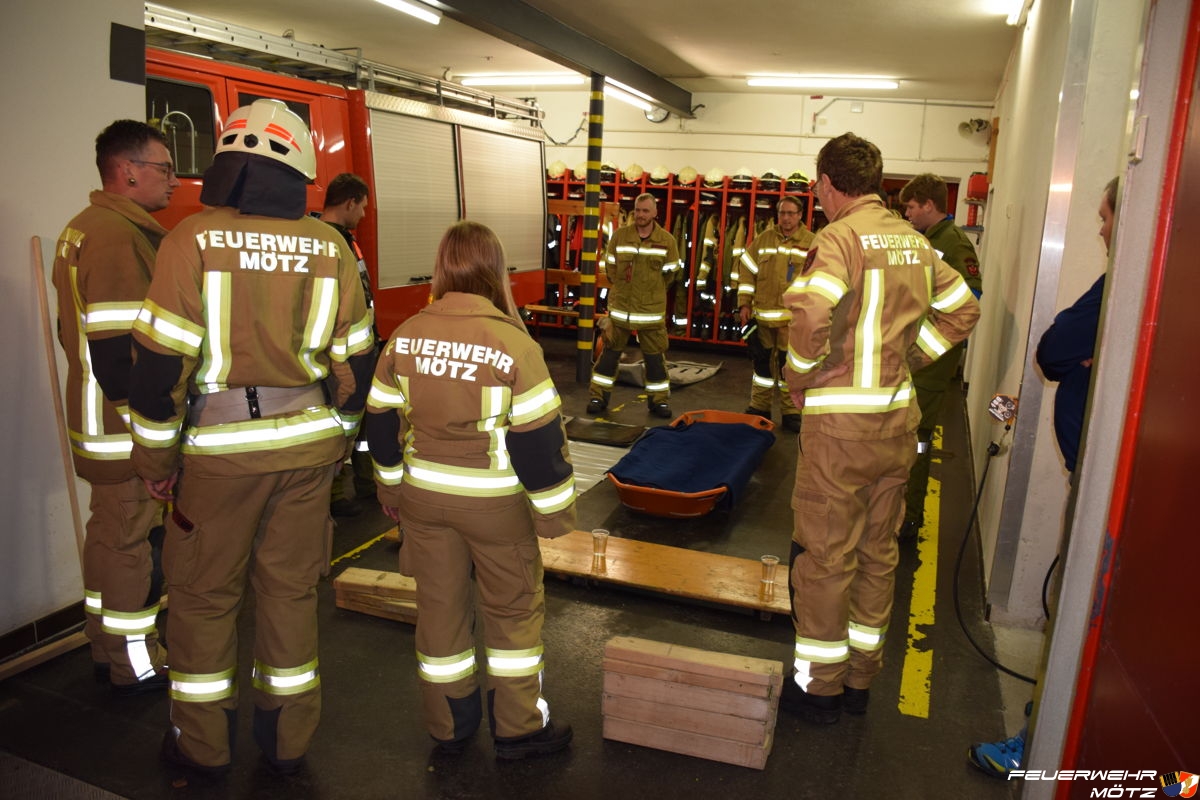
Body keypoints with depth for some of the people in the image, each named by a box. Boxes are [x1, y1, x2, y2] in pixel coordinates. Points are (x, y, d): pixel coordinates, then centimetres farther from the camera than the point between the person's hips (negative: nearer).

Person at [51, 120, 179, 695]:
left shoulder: (83, 229, 15)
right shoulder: (118, 237, -18)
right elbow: (117, 349, -25)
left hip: (100, 424, 10)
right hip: (126, 429, -10)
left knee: (108, 533, 18)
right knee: (130, 540, 1)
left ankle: (107, 649, 33)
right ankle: (136, 665, 14)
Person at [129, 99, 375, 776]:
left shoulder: (193, 239, -10)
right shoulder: (331, 247, 0)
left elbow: (162, 360, -11)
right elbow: (355, 359, 4)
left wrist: (156, 456, 1)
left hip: (219, 448, -3)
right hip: (307, 445, 3)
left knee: (205, 594, 14)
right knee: (292, 589, 14)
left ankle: (204, 744, 27)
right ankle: (289, 739, 28)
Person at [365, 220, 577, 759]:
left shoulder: (405, 337, -5)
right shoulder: (513, 343, -19)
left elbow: (383, 423, 4)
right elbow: (538, 438, -17)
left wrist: (392, 488, 18)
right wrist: (554, 509, -4)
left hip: (424, 496, 4)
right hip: (496, 502, -4)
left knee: (439, 607, 17)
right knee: (514, 611, 14)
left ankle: (448, 729, 33)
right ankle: (518, 729, 27)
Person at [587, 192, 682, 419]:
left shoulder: (667, 240, -3)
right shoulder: (619, 236, -1)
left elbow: (669, 274, 6)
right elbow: (610, 267, 8)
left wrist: (651, 293, 9)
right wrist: (624, 289, 7)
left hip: (652, 310, 0)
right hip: (620, 307, 1)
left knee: (655, 357, 7)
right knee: (610, 352, 7)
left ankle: (658, 400, 20)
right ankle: (599, 396, 18)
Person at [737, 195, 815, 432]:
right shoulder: (762, 240, 5)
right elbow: (747, 273, 7)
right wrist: (744, 304, 1)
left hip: (793, 317, -2)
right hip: (762, 315, 2)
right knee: (762, 362, 12)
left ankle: (791, 412, 14)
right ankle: (759, 408, 25)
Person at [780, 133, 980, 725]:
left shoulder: (840, 237, -14)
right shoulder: (915, 241, 10)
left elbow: (811, 314, -30)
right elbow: (962, 310, 17)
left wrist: (800, 379, -14)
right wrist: (907, 359, 13)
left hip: (841, 426, -7)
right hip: (899, 420, 8)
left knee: (826, 556, 5)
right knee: (878, 552, 16)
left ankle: (819, 687, 18)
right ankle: (860, 678, 31)